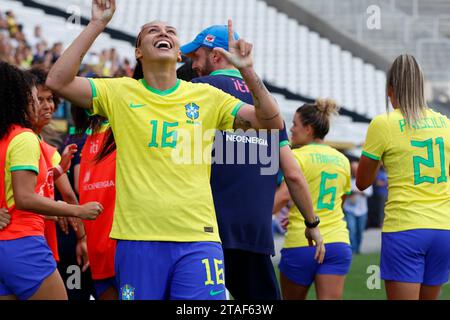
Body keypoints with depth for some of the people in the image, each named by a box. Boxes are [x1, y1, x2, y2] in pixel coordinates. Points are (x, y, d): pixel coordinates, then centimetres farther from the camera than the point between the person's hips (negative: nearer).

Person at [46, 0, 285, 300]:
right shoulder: (119, 92, 6)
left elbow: (271, 122, 3)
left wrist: (247, 71, -11)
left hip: (198, 238, 0)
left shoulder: (207, 96, 8)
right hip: (137, 239, 0)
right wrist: (97, 25, -10)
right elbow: (58, 81, -6)